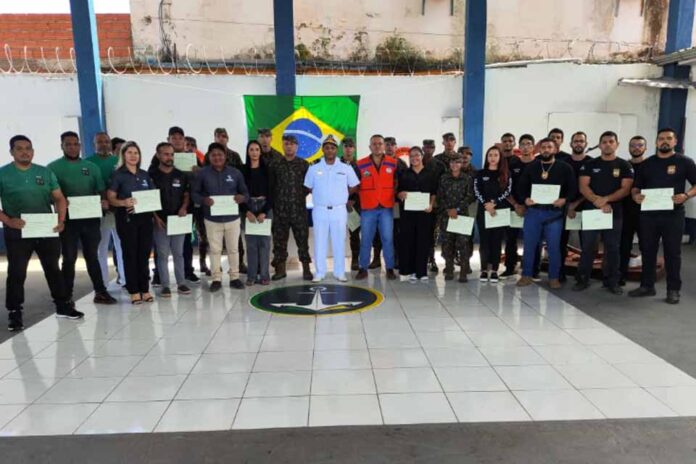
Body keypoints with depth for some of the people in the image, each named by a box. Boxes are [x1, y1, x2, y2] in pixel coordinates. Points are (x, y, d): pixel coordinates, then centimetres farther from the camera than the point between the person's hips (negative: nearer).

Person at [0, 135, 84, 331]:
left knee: (53, 269, 12)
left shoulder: (45, 172, 7)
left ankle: (63, 306, 23)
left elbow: (59, 198, 9)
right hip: (17, 232, -2)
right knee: (16, 273, 4)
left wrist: (61, 220, -6)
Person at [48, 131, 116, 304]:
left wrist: (104, 201, -11)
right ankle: (67, 295, 15)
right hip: (68, 219, -2)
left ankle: (100, 292, 16)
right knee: (69, 258, 5)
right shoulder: (53, 168, 0)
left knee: (92, 256, 10)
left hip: (90, 218, 3)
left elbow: (101, 190, 10)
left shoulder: (91, 167, 10)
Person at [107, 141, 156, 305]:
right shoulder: (118, 174, -1)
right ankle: (134, 291, 6)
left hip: (145, 218, 4)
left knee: (144, 253, 6)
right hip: (127, 219, -4)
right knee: (130, 254, 0)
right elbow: (111, 198, -7)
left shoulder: (145, 174, 13)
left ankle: (145, 289, 13)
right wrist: (124, 202, -26)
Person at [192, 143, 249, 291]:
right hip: (212, 219, -1)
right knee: (215, 250, 8)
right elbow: (194, 193, -1)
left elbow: (245, 192, 5)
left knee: (233, 249, 11)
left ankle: (234, 277, 23)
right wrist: (203, 200, -22)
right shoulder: (202, 173, -3)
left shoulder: (235, 172, 0)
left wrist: (242, 198, -18)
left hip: (232, 218, 1)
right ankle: (216, 279, 19)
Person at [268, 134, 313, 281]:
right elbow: (271, 186, 7)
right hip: (280, 209, 2)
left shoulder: (304, 164, 4)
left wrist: (300, 196, -1)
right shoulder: (276, 165, 7)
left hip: (299, 209, -1)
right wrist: (277, 200, 1)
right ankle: (280, 268, 16)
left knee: (302, 238, 2)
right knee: (279, 239, 6)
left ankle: (306, 268, 11)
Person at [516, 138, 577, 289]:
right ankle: (526, 275, 15)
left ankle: (554, 277, 14)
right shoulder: (531, 167, 9)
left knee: (554, 246, 2)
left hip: (554, 212, -1)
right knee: (529, 244, 4)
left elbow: (573, 188, 1)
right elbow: (522, 186, 11)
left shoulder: (565, 167, 3)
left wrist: (564, 200, -17)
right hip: (533, 211, 2)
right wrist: (525, 198, -7)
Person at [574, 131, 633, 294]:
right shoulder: (589, 165, 7)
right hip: (590, 210, 0)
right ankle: (583, 279, 10)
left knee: (612, 248, 5)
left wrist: (605, 199, -17)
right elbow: (583, 187, -2)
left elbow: (625, 189, -3)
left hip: (614, 212, 0)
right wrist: (597, 201, -17)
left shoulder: (624, 165, 5)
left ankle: (613, 281, 14)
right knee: (587, 246, 2)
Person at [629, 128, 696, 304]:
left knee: (672, 253, 3)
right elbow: (636, 186, 13)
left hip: (673, 215, -3)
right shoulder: (647, 163, 11)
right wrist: (635, 195, -9)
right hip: (648, 214, 3)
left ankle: (673, 289, 12)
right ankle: (647, 286, 20)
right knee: (648, 251, 9)